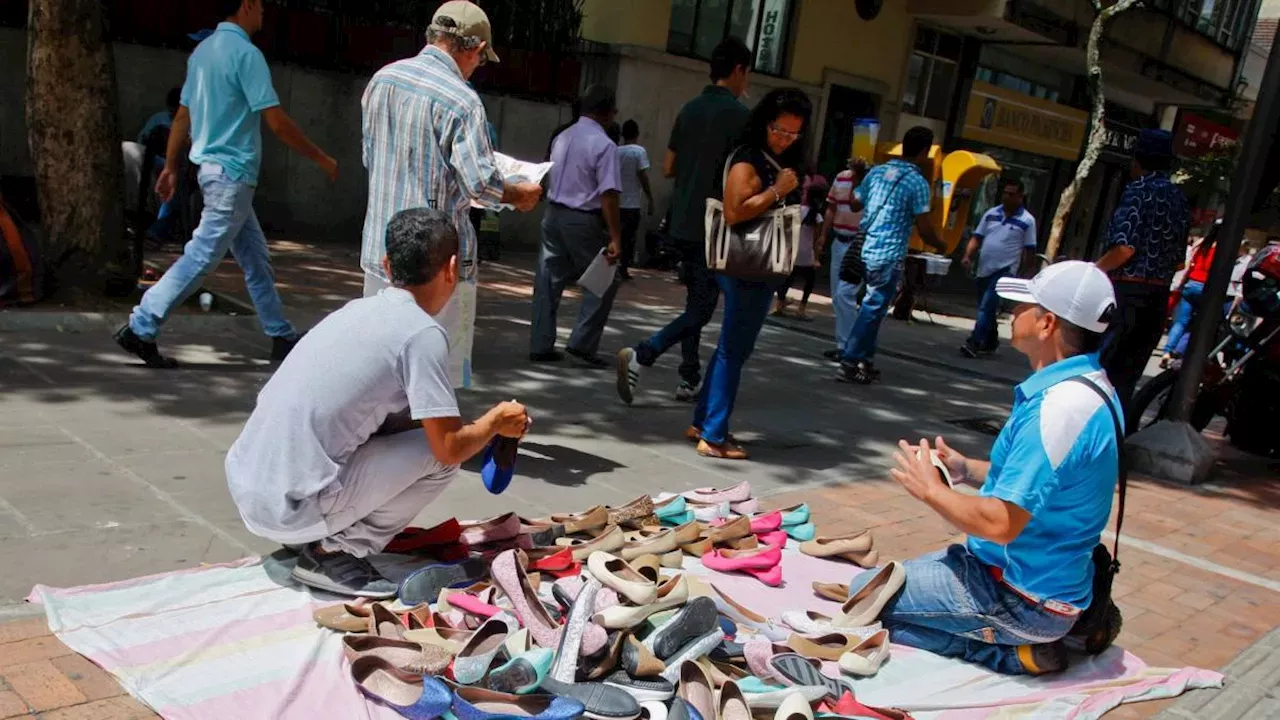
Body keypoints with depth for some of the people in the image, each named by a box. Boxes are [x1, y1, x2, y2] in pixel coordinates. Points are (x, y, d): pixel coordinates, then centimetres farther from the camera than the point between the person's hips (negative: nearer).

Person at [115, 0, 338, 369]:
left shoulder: (203, 50, 12)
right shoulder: (246, 53, -14)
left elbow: (182, 115, 15)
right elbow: (276, 121, -17)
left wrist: (170, 166, 19)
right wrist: (321, 158, -8)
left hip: (214, 167, 10)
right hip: (232, 172, -10)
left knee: (255, 256, 12)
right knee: (202, 256, -6)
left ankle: (282, 337, 18)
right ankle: (141, 329, -4)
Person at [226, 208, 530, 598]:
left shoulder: (361, 308, 11)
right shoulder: (423, 333, -13)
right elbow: (449, 447, -13)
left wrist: (481, 427, 27)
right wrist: (497, 422, 8)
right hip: (290, 509, -8)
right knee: (441, 454, -1)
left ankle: (318, 536, 16)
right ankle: (331, 553, 0)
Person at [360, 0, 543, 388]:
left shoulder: (381, 79, 7)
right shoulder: (460, 100, -15)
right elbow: (482, 183, -18)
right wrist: (522, 195, 1)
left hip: (380, 245, 7)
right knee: (443, 364, 4)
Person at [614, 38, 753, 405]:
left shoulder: (690, 109, 10)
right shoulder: (738, 114, -10)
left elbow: (668, 167, 13)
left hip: (682, 222, 7)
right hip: (714, 224, -7)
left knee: (694, 302, 15)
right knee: (702, 307, -3)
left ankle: (690, 381, 19)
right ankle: (641, 356, -19)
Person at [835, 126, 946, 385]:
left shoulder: (877, 171, 8)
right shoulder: (918, 183, -10)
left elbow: (854, 204, 19)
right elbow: (923, 229, -10)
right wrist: (940, 245, 10)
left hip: (865, 250, 7)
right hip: (888, 256, -7)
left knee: (872, 306, 17)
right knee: (873, 310, -2)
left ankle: (864, 360, 21)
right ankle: (848, 363, -3)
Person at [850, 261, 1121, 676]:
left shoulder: (1059, 407, -29)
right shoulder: (1087, 385, 4)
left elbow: (1001, 524, -30)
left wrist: (930, 489, -14)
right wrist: (965, 469, 5)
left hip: (1022, 598, -10)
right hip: (1040, 576, 10)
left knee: (864, 594, -3)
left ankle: (1013, 653, -4)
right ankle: (1026, 638, 11)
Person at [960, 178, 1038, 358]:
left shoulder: (1027, 221, -4)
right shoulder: (991, 214, 7)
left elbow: (1029, 251, -1)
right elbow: (977, 238, 7)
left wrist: (1021, 275, -3)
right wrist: (967, 256, -8)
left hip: (1005, 271, -5)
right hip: (984, 270, 5)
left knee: (986, 307, -15)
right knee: (986, 308, 14)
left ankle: (974, 343, -18)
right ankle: (990, 342, 29)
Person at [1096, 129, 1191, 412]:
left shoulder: (1139, 190, -9)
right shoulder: (1180, 198, 15)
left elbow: (1125, 248, -19)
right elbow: (1178, 257, 16)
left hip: (1127, 292, -8)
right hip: (1159, 296, 8)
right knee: (1124, 376, 11)